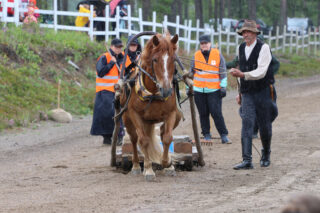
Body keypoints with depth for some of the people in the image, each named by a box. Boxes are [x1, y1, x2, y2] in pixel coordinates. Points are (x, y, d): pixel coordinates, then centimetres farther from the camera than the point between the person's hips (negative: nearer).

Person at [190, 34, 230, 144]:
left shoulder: (218, 55, 1)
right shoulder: (196, 56, 6)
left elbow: (223, 72, 3)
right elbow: (191, 72, 15)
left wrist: (223, 87, -3)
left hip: (214, 90, -2)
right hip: (199, 90, 2)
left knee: (216, 113, -8)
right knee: (203, 113, 5)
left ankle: (224, 135, -3)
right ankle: (207, 135, 15)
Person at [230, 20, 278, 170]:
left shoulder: (263, 48, -10)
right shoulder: (240, 49, 9)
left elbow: (261, 72, -21)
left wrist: (242, 74, -34)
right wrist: (240, 92, 22)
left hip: (263, 92, -4)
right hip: (247, 93, 4)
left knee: (265, 126, 6)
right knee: (247, 123, -10)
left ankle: (266, 154, 31)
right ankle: (246, 160, -15)